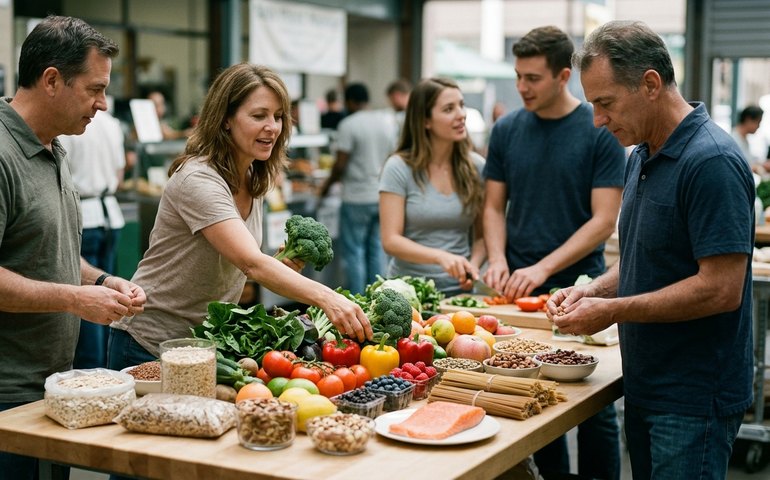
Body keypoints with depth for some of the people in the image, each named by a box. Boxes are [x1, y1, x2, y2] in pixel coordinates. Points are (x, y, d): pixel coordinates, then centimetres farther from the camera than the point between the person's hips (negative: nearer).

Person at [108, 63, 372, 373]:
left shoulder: (254, 181, 3)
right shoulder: (198, 179, -24)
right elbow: (251, 262, -36)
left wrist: (285, 266, -7)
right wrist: (325, 297, -47)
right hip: (150, 344, -8)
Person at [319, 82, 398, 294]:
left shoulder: (348, 124, -12)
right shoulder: (390, 121, 7)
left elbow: (340, 165, -14)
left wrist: (327, 185, 2)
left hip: (357, 199, -6)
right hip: (384, 196, 6)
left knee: (354, 252, 2)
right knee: (378, 250, 12)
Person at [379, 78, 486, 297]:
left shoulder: (476, 167, 6)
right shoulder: (399, 168, -3)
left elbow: (483, 234, 11)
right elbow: (391, 241, -7)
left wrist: (474, 264, -9)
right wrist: (441, 257, -21)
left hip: (459, 290, 2)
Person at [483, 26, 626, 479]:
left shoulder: (600, 131, -7)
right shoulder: (507, 130, 5)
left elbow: (604, 220, -10)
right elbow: (495, 207, 10)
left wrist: (543, 269, -18)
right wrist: (498, 260, -8)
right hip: (520, 290, 3)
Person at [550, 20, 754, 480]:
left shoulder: (712, 161, -20)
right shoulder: (642, 157, 10)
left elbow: (721, 288, -24)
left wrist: (612, 311, -19)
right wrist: (595, 290, 1)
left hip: (696, 398, -9)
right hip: (646, 386, 9)